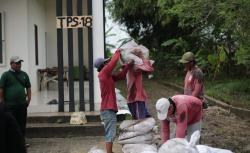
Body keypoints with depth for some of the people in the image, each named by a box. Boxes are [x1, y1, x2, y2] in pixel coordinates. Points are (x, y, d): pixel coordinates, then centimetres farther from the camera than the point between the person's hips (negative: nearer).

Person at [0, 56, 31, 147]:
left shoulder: (24, 74, 11)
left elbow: (28, 87, 17)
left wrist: (29, 98, 9)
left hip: (22, 104, 4)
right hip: (10, 105, -4)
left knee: (22, 124, 10)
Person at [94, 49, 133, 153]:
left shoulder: (108, 76, 15)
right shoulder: (103, 73, -9)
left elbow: (121, 76, 21)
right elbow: (114, 61, -12)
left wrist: (128, 65, 15)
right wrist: (117, 52, 6)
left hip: (109, 109, 9)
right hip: (108, 109, -9)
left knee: (109, 134, 13)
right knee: (110, 134, -9)